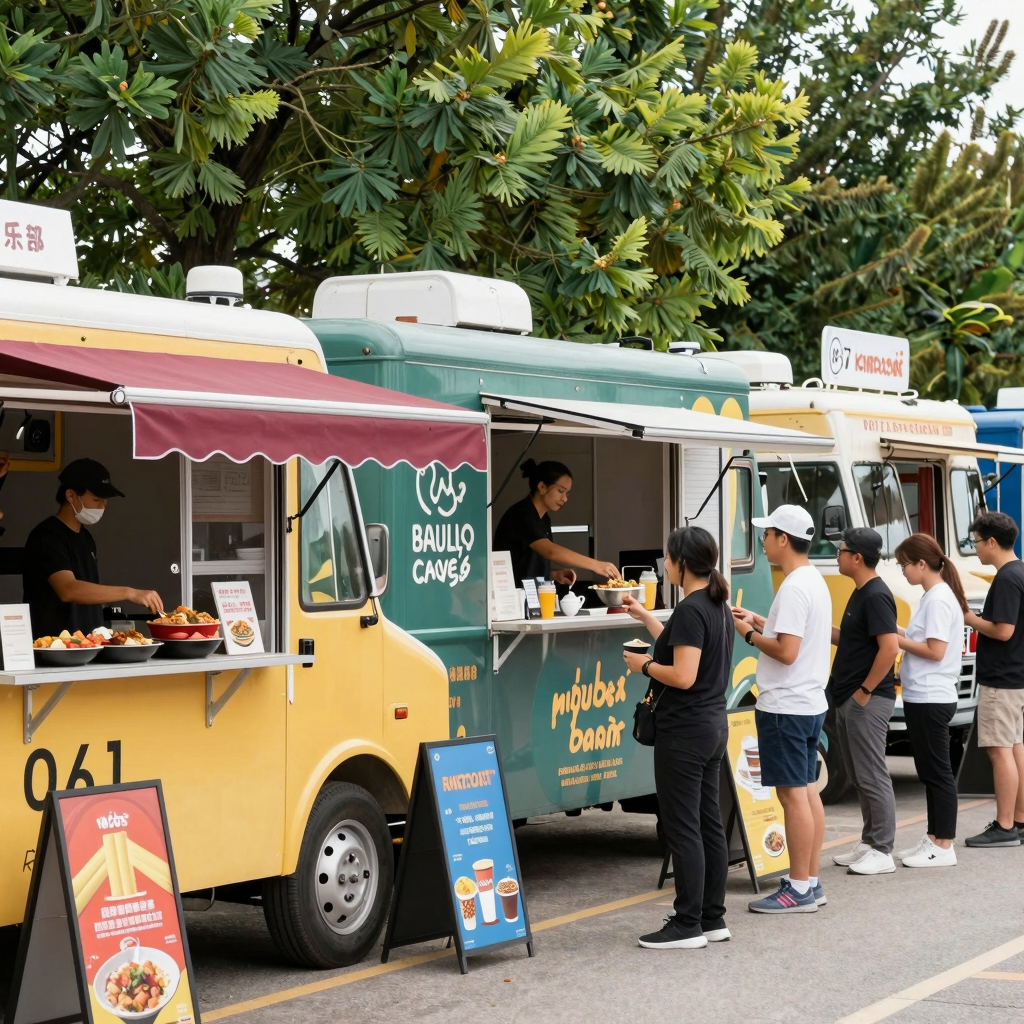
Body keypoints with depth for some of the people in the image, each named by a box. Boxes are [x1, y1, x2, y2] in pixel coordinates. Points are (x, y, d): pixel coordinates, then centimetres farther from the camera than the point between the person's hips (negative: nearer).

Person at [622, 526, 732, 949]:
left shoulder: (691, 610, -18)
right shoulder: (718, 605, 11)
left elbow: (683, 675, -24)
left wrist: (644, 665, -8)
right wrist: (644, 617, 27)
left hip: (684, 732, -10)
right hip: (713, 726, 10)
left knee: (683, 828, -5)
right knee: (709, 824, 12)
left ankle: (688, 926, -1)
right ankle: (713, 918, 17)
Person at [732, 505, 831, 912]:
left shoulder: (794, 588, -19)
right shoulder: (814, 581, 13)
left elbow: (787, 651, -24)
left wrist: (750, 635, -10)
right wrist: (761, 623, 14)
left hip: (785, 707, -10)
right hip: (810, 703, 10)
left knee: (793, 794, -6)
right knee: (807, 791, 13)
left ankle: (799, 890, -2)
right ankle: (810, 883, 18)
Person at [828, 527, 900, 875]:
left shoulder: (876, 596, -17)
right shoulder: (860, 593, 14)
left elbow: (890, 647, -24)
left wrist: (866, 690, -20)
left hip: (867, 701, -10)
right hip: (849, 700, 10)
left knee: (872, 777, -5)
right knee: (859, 777, 15)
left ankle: (882, 852, -1)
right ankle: (869, 843, 23)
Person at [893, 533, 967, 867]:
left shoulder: (939, 599, -15)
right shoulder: (934, 596, 14)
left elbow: (935, 651, -21)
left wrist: (897, 640, -12)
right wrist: (901, 635, 5)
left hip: (931, 700, -10)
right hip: (923, 698, 10)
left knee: (938, 772, -5)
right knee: (929, 772, 14)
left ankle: (943, 847, -1)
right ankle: (934, 838, 21)